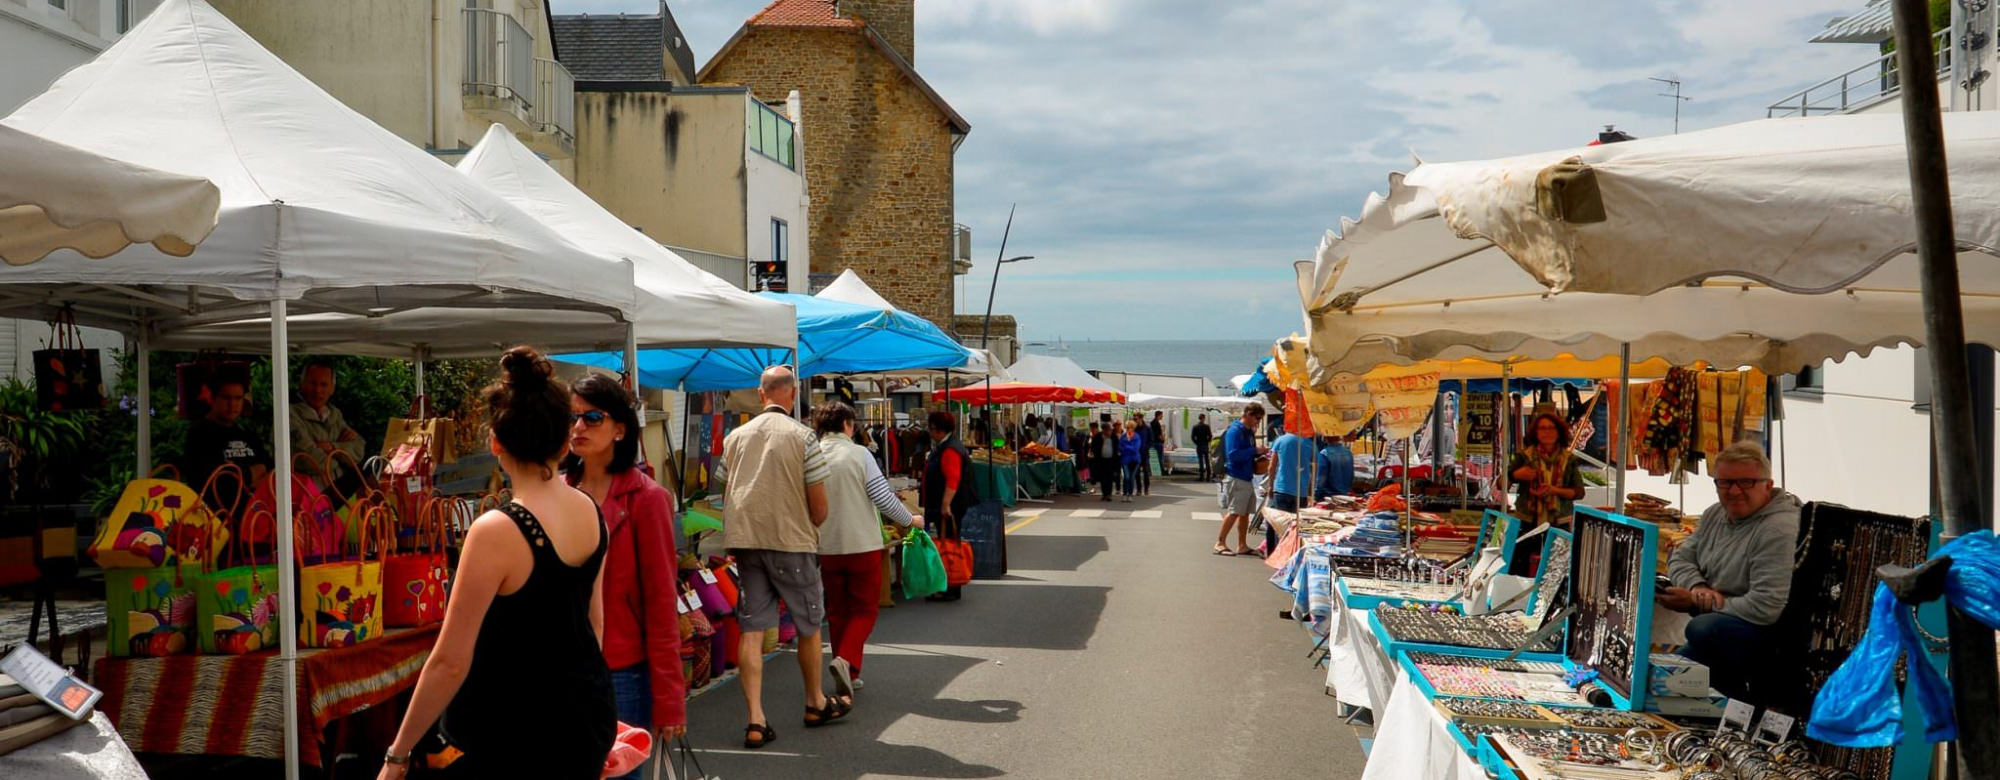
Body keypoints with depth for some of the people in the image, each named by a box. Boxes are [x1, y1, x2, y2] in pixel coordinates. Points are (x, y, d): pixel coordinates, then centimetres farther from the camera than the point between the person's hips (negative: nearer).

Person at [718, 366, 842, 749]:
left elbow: (728, 494, 15)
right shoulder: (800, 435, -7)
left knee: (751, 630, 3)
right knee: (808, 625, 13)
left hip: (744, 540, 4)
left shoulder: (734, 437, 7)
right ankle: (816, 703, 29)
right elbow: (819, 506, -7)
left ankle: (755, 720, -2)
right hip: (791, 540, -4)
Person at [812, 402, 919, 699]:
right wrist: (909, 520, 8)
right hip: (862, 544, -4)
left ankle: (847, 675, 17)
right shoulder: (858, 454, -9)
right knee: (865, 608, 5)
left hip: (826, 547, 4)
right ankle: (846, 660, -16)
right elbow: (883, 497, -9)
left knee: (837, 610, 14)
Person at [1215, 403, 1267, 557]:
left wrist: (1259, 453, 4)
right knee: (1234, 512, -8)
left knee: (1245, 513, 11)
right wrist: (1254, 451, -22)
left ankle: (1242, 545, 16)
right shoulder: (1235, 430, -13)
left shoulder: (1249, 431, 14)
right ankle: (1220, 543, 0)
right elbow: (1233, 454, -22)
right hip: (1236, 479, -9)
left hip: (1247, 478, 9)